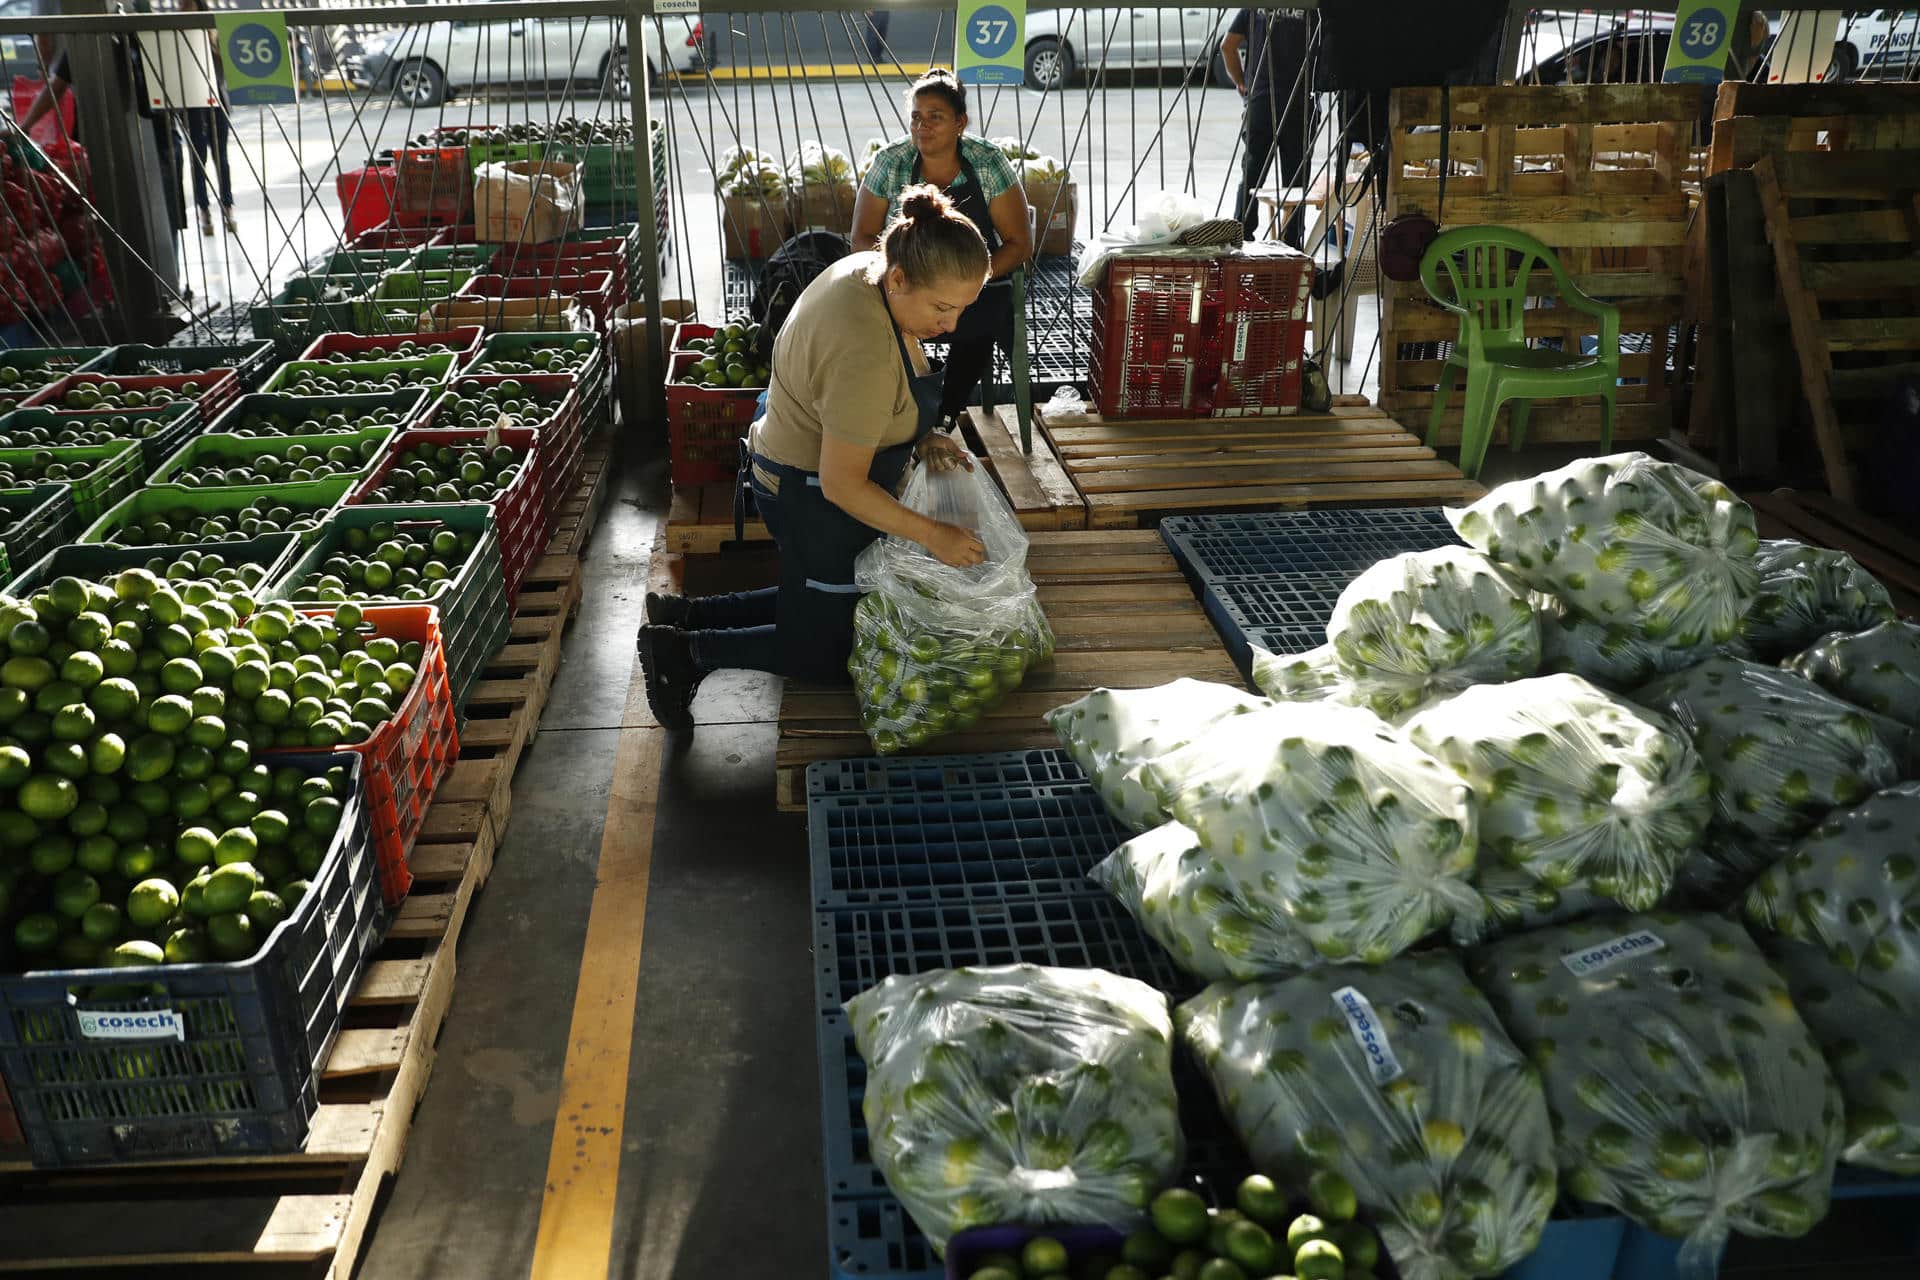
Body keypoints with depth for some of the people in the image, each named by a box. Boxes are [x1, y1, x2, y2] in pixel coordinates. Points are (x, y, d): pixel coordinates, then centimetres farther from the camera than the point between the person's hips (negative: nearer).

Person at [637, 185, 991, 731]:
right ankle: (686, 650, 10)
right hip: (813, 501, -9)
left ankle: (684, 614, 24)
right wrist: (933, 535, -22)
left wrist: (918, 436, 0)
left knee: (815, 599, 27)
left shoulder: (867, 269, -7)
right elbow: (843, 485, -29)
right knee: (831, 650, 9)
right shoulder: (866, 356, -35)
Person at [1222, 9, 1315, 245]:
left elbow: (1228, 46, 1)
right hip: (1298, 102, -1)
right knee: (1295, 180, 4)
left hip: (1260, 100, 1)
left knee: (1251, 176, 7)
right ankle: (1291, 245, 4)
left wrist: (1240, 82, 10)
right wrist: (1313, 85, 6)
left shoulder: (1253, 8, 6)